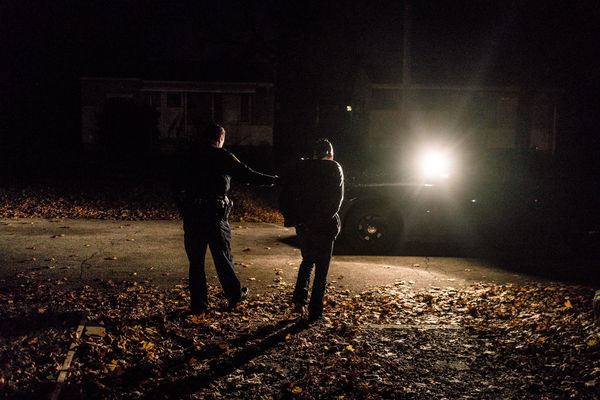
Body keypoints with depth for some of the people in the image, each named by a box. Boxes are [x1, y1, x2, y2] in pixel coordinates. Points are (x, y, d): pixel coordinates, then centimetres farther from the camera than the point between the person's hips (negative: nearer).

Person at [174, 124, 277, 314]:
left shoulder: (191, 156, 9)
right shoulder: (223, 156, -4)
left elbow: (178, 186, 11)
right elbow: (247, 174, -6)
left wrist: (183, 209, 19)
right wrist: (273, 180, 3)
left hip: (191, 215, 3)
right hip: (214, 213, -3)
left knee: (196, 261, 8)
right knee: (223, 258, 9)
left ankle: (198, 304, 12)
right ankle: (235, 296, 24)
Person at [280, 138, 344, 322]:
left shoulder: (299, 167, 8)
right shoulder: (334, 168, -2)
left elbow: (285, 194, 1)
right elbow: (337, 197, -13)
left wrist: (291, 217, 3)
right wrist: (326, 218, -9)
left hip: (303, 223, 4)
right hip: (324, 225, -3)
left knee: (307, 260, 24)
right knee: (321, 268, 6)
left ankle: (299, 297, 8)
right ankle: (315, 312, 5)